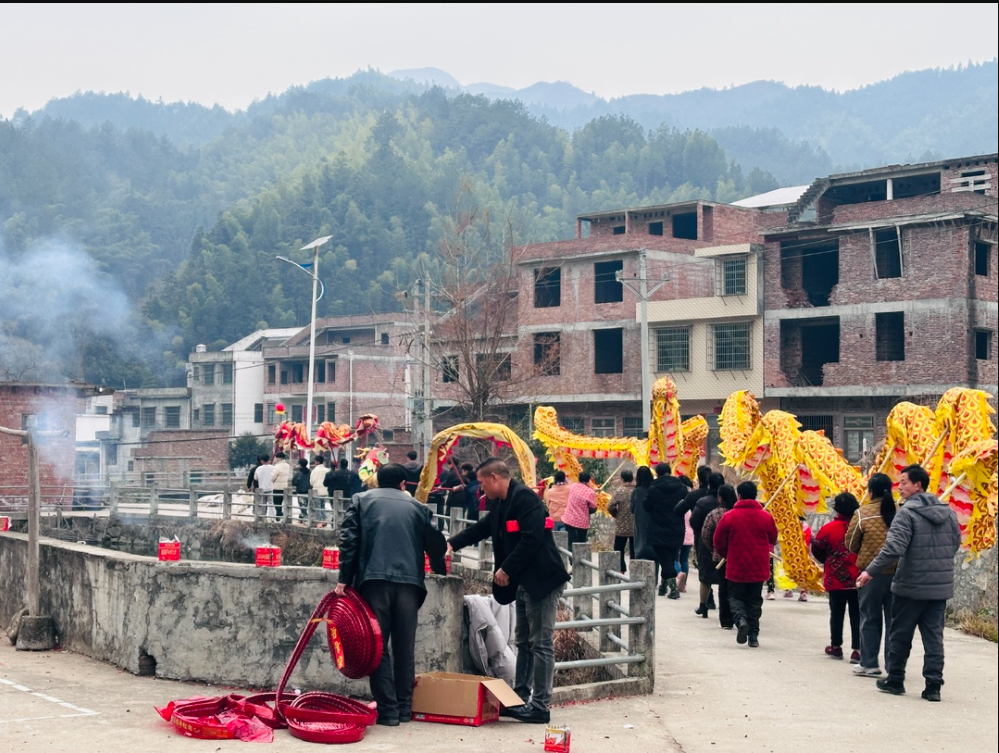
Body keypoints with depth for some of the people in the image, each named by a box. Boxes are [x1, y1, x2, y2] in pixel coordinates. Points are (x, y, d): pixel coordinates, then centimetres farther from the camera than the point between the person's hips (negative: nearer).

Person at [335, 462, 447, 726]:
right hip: (409, 581, 2)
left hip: (374, 579, -1)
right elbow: (437, 547, 15)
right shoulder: (417, 507, 15)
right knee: (405, 647, 12)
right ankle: (404, 707, 14)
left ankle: (387, 709, -1)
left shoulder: (361, 500, 13)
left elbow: (349, 539, 1)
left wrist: (344, 579, 0)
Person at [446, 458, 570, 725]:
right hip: (525, 582, 11)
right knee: (524, 642, 15)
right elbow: (481, 528, 25)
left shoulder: (525, 498, -17)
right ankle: (520, 699, 22)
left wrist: (507, 569, -18)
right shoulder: (503, 504, 14)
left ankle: (540, 707, -3)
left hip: (543, 580, -11)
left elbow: (531, 539, -24)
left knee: (541, 643, -6)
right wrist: (452, 544, 16)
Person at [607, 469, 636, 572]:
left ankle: (621, 569, 4)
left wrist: (616, 514, 5)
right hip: (636, 527, 3)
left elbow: (610, 507, -14)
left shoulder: (620, 491, -12)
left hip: (622, 526, -3)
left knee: (619, 549, 8)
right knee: (634, 550, 10)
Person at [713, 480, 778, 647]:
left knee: (735, 596, 12)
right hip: (759, 568, 2)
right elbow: (773, 539, 10)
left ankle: (740, 618, -16)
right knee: (755, 600, 13)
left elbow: (719, 541, -2)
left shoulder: (729, 516, -10)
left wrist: (726, 555, 18)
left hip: (736, 567, -2)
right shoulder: (765, 516, -4)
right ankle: (753, 635, 11)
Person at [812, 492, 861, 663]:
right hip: (858, 579, 1)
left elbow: (818, 550, 0)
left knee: (837, 613, 14)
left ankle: (836, 647, 24)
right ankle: (857, 650, 0)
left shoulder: (829, 528, -11)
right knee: (857, 615, 5)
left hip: (836, 580, -1)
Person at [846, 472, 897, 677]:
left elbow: (851, 545, 0)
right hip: (898, 573, 3)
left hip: (872, 573, -2)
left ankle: (869, 664, 11)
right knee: (894, 620, 10)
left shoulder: (862, 514, -9)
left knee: (870, 619, 9)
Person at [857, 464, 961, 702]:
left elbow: (894, 548, -22)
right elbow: (955, 544, 15)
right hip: (941, 586, 5)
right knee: (934, 636, 7)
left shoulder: (908, 513, -14)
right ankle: (933, 685, 3)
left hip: (910, 586, -5)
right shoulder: (947, 512, 7)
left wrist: (871, 571, -18)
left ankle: (895, 680, 20)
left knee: (900, 635, 10)